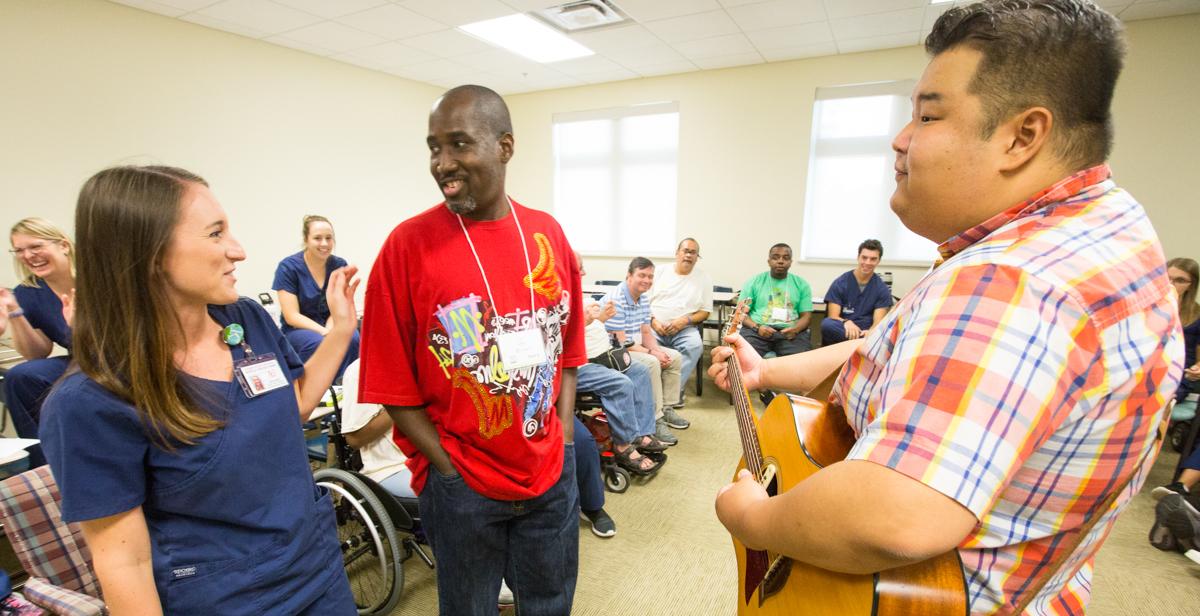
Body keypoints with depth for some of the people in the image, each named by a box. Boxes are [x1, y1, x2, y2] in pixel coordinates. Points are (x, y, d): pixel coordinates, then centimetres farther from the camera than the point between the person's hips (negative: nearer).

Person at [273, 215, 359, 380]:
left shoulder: (340, 265, -1)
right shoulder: (288, 267, -9)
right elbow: (292, 316, -13)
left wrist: (329, 330, -21)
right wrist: (324, 332, -26)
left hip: (331, 326, 3)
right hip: (297, 329, -2)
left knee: (353, 339, -31)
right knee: (318, 343, -36)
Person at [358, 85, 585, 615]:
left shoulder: (548, 234, -1)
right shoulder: (409, 244, -12)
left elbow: (566, 351, 5)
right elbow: (395, 385, -9)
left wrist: (564, 442, 1)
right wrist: (451, 472, -8)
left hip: (553, 474, 4)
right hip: (461, 485, -3)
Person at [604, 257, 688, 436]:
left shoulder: (644, 297, 7)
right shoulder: (616, 300, -23)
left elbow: (646, 332, 10)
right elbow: (620, 342, -24)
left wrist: (657, 350, -9)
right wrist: (651, 352, -23)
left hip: (636, 347, 10)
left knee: (675, 357, 2)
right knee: (651, 363, -31)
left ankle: (667, 408, 10)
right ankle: (654, 420, -21)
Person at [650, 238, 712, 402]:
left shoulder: (704, 278, 10)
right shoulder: (660, 272, 12)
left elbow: (705, 311, 7)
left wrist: (685, 320, -12)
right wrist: (653, 321, -9)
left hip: (684, 329, 0)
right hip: (655, 327, 0)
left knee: (695, 345, -32)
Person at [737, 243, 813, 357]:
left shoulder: (801, 284, 15)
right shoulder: (753, 282, 10)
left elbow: (806, 315, 11)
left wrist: (795, 329, -12)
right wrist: (757, 327, -14)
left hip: (789, 332, 1)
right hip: (757, 330, -1)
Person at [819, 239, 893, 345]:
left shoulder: (882, 289, 5)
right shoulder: (840, 283, 1)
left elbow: (878, 322, -4)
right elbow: (833, 316, -6)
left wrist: (870, 333, -28)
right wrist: (846, 322, -30)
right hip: (842, 331, 0)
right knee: (827, 324, -35)